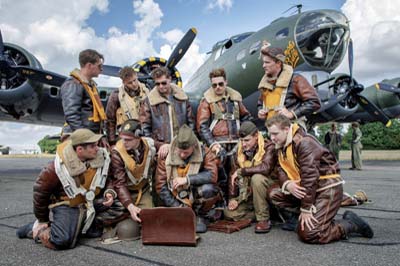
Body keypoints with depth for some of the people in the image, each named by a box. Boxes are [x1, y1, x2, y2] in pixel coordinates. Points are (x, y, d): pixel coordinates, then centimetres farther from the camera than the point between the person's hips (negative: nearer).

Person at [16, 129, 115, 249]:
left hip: (91, 202, 5)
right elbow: (40, 190, -8)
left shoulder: (101, 157, -12)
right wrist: (43, 220, 3)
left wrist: (109, 193, -16)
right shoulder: (60, 167, -22)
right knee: (63, 241, -24)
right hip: (66, 205, -5)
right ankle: (36, 228, 7)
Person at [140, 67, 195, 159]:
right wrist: (159, 145, -12)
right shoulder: (148, 101, 1)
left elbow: (190, 122, 13)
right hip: (162, 152, -2)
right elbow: (145, 129, -2)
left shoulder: (182, 97, 8)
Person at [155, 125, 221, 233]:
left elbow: (212, 175, -27)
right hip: (177, 200, 1)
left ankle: (201, 217, -2)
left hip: (198, 198, 0)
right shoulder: (166, 156, -11)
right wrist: (177, 207, -16)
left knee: (207, 189, -32)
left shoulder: (204, 153, -12)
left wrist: (187, 179, -35)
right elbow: (161, 186, -10)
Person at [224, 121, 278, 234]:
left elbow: (265, 168, -36)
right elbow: (234, 175, 4)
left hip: (270, 187, -5)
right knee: (229, 213, -10)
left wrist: (241, 171, -25)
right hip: (248, 192, 6)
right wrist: (233, 198, -4)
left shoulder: (268, 147, -17)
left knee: (257, 178, -36)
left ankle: (264, 219, -20)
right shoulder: (240, 150, 1)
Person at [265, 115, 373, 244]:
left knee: (308, 234, -16)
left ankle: (351, 224, 3)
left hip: (328, 187, -8)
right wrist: (287, 184, -21)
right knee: (274, 194, -3)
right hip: (305, 189, 8)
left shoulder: (304, 142, -21)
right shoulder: (282, 147, 8)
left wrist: (306, 209, -21)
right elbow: (281, 170, 3)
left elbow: (310, 176, -25)